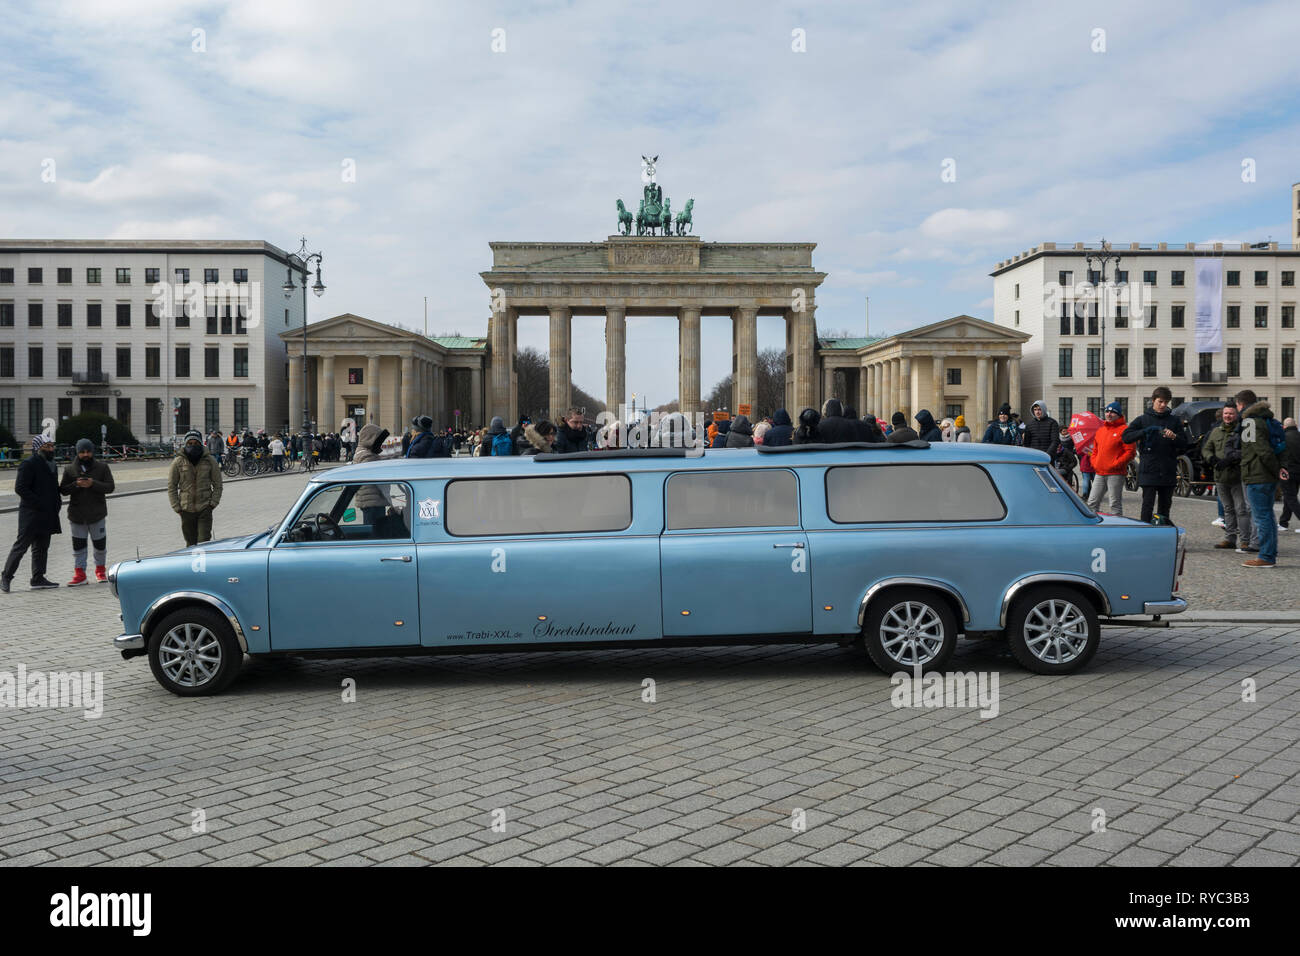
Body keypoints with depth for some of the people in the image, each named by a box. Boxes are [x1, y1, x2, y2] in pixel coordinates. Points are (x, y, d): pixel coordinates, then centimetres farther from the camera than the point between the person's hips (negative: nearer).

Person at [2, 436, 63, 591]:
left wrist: (57, 502, 9)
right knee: (21, 545, -4)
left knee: (42, 547, 10)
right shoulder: (29, 464, -11)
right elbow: (20, 488, -17)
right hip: (31, 514, -8)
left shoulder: (50, 464, 16)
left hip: (46, 516, 8)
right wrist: (40, 503, -21)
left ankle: (38, 579, 16)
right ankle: (6, 577, 5)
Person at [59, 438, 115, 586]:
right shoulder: (70, 469, 3)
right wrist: (76, 485, -18)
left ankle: (100, 570, 27)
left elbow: (110, 487, -7)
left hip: (97, 514, -1)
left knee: (100, 545, 8)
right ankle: (79, 574, 9)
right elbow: (63, 490, 1)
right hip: (76, 515, 1)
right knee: (78, 546, 2)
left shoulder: (102, 467, -1)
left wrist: (93, 484, -22)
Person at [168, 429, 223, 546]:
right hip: (186, 509, 1)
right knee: (190, 543, 10)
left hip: (205, 508, -1)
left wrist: (213, 502, -3)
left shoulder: (210, 461, 0)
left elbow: (217, 485, 7)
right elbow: (171, 486, 5)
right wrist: (176, 507, -1)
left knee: (204, 542, -9)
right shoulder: (178, 462, -1)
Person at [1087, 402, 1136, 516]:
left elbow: (1130, 451, -10)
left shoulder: (1124, 429, -4)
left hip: (1115, 473, -7)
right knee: (1092, 503, 6)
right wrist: (1094, 463, 8)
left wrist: (1115, 464, -14)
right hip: (1099, 473, 7)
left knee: (1115, 505, -3)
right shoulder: (1100, 430, 18)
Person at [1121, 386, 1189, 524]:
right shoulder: (1143, 419, 6)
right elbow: (1126, 437, -4)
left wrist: (1174, 437, -13)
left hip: (1168, 472, 3)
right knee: (1148, 505, -8)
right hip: (1148, 470, -2)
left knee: (1165, 506, 8)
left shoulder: (1175, 420, 11)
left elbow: (1184, 445, 7)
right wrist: (1145, 431, -17)